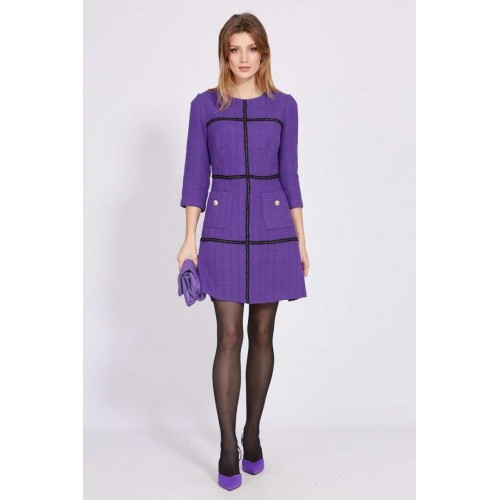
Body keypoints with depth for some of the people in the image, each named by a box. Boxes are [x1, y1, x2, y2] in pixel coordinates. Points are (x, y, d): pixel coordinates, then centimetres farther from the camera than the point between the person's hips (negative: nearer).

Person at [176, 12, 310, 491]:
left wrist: (301, 239, 6)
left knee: (262, 334, 7)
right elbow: (196, 174, 3)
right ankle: (228, 447, 8)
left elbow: (289, 175, 8)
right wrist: (189, 238, -3)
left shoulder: (283, 106, 7)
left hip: (273, 229, 1)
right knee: (229, 336, -3)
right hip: (223, 231, -1)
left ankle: (253, 432, 25)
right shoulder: (204, 105, 4)